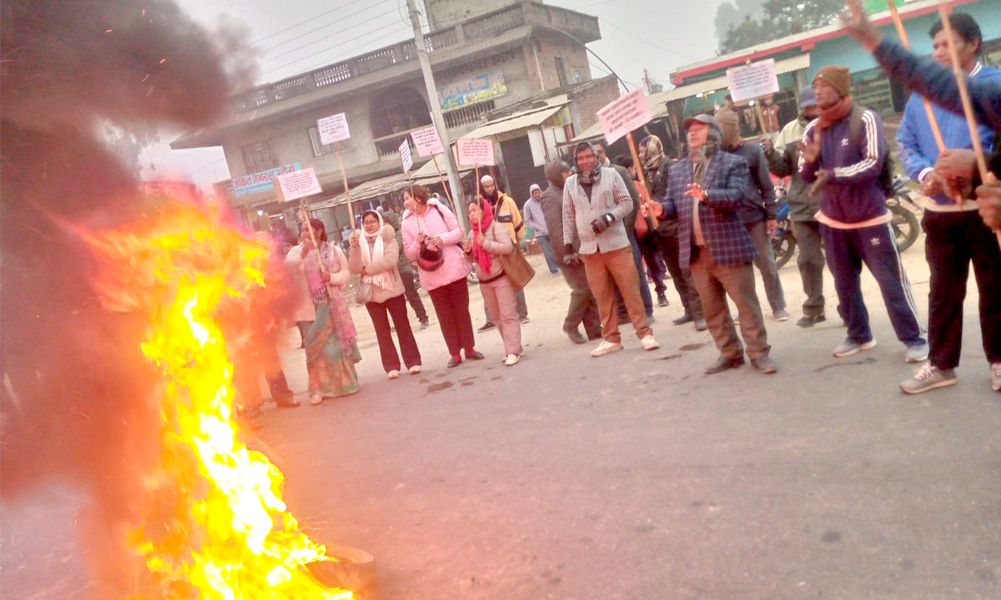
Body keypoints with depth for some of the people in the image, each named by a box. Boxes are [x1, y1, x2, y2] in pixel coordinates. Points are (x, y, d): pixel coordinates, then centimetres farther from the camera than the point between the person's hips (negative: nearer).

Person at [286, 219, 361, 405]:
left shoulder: (334, 250, 3)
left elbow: (347, 273, 3)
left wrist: (332, 278, -15)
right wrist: (303, 254, -26)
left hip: (333, 302, 1)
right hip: (312, 305, -1)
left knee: (338, 341, 8)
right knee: (316, 345, -2)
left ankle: (345, 381, 23)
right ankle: (319, 388, 2)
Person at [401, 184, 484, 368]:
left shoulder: (439, 209, 1)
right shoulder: (407, 222, 3)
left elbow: (459, 231, -1)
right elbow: (409, 253, 3)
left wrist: (443, 238, -18)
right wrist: (418, 243, -16)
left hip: (454, 268, -1)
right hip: (432, 275, 1)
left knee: (462, 309, 7)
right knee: (445, 315, 4)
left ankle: (469, 348, 18)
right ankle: (454, 353, 12)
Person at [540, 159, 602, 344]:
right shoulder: (549, 196, -10)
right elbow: (555, 228, -18)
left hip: (585, 250, 8)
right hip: (571, 253, -8)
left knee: (592, 290, 7)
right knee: (582, 289, -7)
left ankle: (594, 329, 14)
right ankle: (570, 325, 12)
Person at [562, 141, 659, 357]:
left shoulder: (611, 174, 0)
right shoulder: (570, 183, 6)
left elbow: (626, 202, 0)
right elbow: (568, 216, 9)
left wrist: (609, 217, -17)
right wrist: (568, 245, 6)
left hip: (616, 243, -2)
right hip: (589, 248, 2)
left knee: (631, 289, -1)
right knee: (602, 295, 7)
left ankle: (645, 333, 8)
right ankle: (611, 339, 16)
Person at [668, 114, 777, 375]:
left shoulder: (733, 163, -1)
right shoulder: (677, 169, 15)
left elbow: (737, 196, -15)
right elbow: (673, 204, 10)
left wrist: (707, 194, -31)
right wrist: (661, 209, -13)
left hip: (728, 246, -5)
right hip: (696, 251, 5)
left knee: (746, 302, 1)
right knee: (711, 307, 12)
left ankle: (759, 352, 12)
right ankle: (729, 353, 23)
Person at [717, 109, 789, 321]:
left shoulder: (752, 149, 0)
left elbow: (766, 184, 1)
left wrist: (772, 215, -3)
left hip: (755, 216, -1)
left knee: (767, 264, 4)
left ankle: (778, 307, 16)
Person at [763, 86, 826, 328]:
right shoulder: (790, 130, 7)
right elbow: (782, 169, 7)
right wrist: (771, 155, -12)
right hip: (803, 206, 4)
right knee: (808, 259, 12)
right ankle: (813, 308, 25)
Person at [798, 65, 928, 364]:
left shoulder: (865, 119, -11)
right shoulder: (813, 129, 4)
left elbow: (874, 163, -20)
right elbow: (807, 176, 5)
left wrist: (834, 174, -32)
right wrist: (811, 159, -17)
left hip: (870, 217, -5)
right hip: (832, 220, 5)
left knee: (891, 280, -3)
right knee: (844, 282, 10)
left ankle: (913, 338, 5)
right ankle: (858, 335, 23)